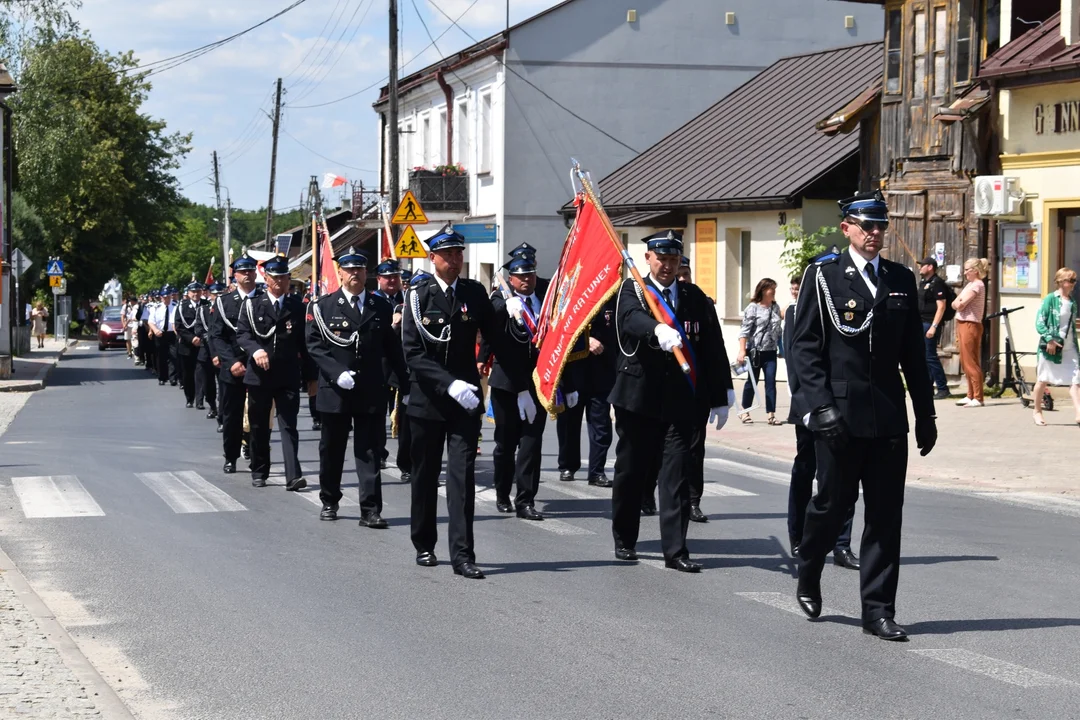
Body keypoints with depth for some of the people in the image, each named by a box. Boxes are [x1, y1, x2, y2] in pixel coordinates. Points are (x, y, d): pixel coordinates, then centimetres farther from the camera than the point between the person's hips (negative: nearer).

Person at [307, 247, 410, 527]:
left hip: (371, 391, 0)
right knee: (332, 450, 12)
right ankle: (329, 502, 27)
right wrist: (336, 373, -17)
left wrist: (405, 385, 7)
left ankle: (370, 510, -4)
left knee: (370, 451, -3)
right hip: (335, 390, 0)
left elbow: (392, 348, 9)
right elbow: (314, 346, -4)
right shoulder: (322, 307, 2)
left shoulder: (381, 307, 7)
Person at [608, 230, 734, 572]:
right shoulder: (632, 290, 2)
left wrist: (721, 398, 7)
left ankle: (675, 550, -2)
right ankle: (624, 540, 25)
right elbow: (631, 318, -23)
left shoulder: (695, 297, 10)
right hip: (638, 398, -1)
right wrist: (658, 331, -44)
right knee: (632, 471, 9)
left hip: (679, 401, 1)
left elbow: (713, 348, 10)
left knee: (676, 475, -4)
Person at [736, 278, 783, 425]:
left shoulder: (776, 307, 9)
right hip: (755, 351, -4)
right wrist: (742, 351, -17)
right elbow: (744, 330, -11)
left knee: (771, 382, -2)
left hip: (770, 352, 4)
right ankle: (745, 412, 22)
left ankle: (771, 414, 0)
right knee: (752, 381, 7)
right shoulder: (753, 308, -8)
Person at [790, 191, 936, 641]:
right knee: (833, 502, 5)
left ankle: (878, 609, 7)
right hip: (839, 415, -4)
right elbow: (803, 347, -5)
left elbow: (914, 353, 14)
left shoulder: (901, 280, 12)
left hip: (888, 417, 4)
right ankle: (808, 577, 32)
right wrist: (821, 405, -15)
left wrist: (925, 414, 12)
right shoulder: (823, 275, 0)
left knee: (886, 514, 2)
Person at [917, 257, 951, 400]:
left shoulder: (937, 283, -12)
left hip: (930, 324, -10)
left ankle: (943, 389, -4)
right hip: (920, 323, 10)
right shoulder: (923, 282, 16)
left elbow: (941, 306, -18)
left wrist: (934, 326, -23)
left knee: (930, 357, -9)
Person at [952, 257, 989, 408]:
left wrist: (958, 302, 1)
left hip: (970, 325, -10)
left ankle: (977, 398, -8)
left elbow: (960, 305, -19)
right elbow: (955, 304, 13)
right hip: (963, 324, 10)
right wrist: (959, 303, -7)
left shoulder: (977, 285, -12)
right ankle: (971, 395, 19)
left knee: (971, 363, -9)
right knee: (965, 362, 13)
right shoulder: (970, 284, 17)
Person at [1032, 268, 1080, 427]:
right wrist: (1049, 339, -21)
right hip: (1051, 346, -5)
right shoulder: (1050, 299, -8)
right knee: (1042, 380, 6)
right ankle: (1037, 412, 20)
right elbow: (1039, 322, -12)